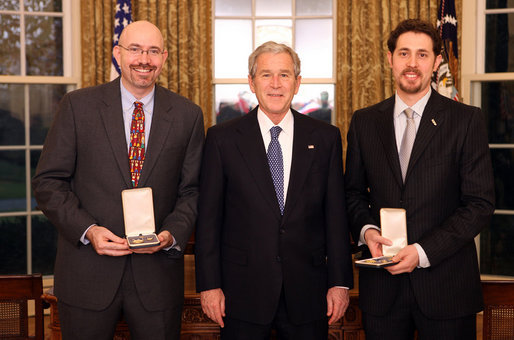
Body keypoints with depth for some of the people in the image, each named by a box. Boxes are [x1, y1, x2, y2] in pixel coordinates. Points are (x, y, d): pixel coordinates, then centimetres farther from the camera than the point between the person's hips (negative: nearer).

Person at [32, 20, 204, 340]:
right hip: (87, 274, -1)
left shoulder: (188, 115, 4)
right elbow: (48, 181, -1)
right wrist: (88, 230, -14)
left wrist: (172, 234, -12)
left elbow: (192, 190, 6)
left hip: (157, 274, 1)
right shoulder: (78, 105, 0)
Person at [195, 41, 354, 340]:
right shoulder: (222, 138, 1)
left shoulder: (326, 138, 4)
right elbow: (209, 216, 0)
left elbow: (336, 214, 4)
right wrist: (209, 284, -4)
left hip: (307, 293, 1)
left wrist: (340, 282, 1)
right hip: (243, 292, -1)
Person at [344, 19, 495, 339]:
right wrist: (366, 229, -7)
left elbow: (480, 202, -6)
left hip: (445, 283, -2)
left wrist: (423, 251, -14)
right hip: (382, 286, 2)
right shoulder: (364, 121, 8)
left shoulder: (467, 120, -2)